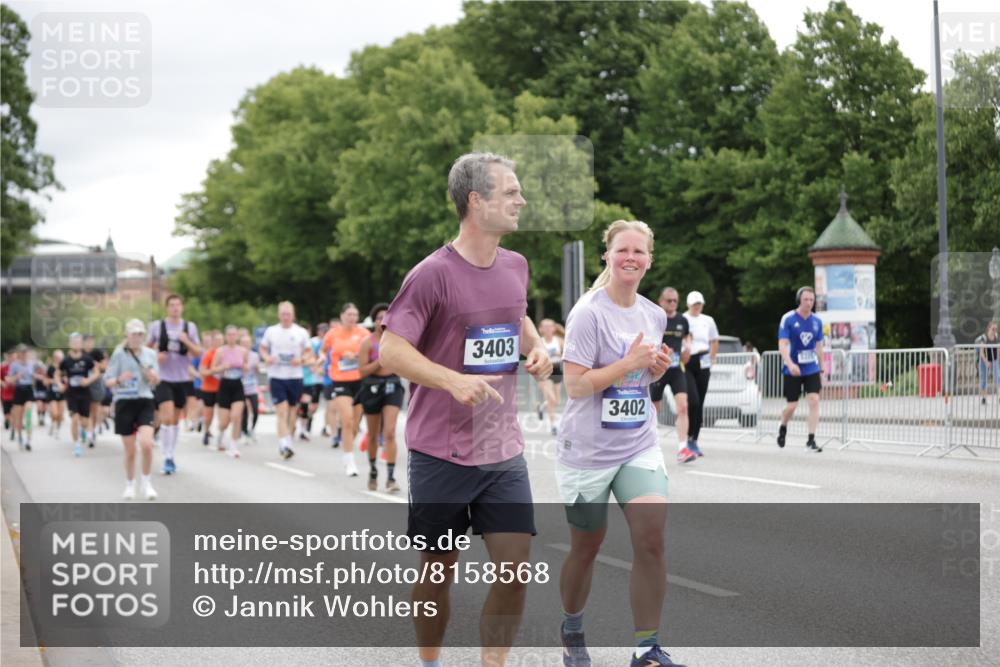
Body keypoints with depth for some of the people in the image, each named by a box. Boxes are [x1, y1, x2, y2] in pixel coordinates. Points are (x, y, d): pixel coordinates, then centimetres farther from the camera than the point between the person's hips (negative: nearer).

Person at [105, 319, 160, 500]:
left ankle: (147, 483, -1)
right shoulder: (119, 353, -2)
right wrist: (119, 379, -24)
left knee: (147, 444, -18)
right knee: (130, 451, 3)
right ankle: (130, 485, 23)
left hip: (145, 402, 1)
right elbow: (108, 380, -3)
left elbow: (155, 382, 12)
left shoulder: (150, 354, 6)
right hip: (124, 403, -1)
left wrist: (152, 375, -11)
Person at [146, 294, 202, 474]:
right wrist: (155, 355, -11)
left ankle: (172, 456, 23)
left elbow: (198, 352, 1)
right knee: (167, 418, -15)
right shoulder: (157, 326, -1)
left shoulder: (190, 327, 3)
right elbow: (147, 347, 10)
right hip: (163, 378, -2)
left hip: (182, 378, 2)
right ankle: (167, 458, -11)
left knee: (176, 420, 12)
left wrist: (187, 342, -17)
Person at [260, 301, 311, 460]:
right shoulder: (271, 331, 3)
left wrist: (301, 359, -12)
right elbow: (263, 348, 14)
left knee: (291, 411, 11)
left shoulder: (301, 332, 2)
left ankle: (287, 442, 25)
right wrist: (266, 357, -8)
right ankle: (284, 444, -19)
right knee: (282, 411, -12)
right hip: (276, 376, -1)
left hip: (295, 376, 1)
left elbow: (308, 352, 9)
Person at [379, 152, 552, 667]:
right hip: (441, 450, -5)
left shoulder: (515, 267, 7)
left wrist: (537, 347, 7)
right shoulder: (433, 274, -13)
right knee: (439, 570, 7)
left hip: (504, 450, 5)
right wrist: (454, 380, -30)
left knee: (515, 568, -3)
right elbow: (391, 353, -16)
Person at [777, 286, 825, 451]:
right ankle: (783, 428, 32)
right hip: (792, 370, -3)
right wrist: (790, 364, -30)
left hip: (812, 369, 3)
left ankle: (811, 439, -8)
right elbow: (782, 345, -14)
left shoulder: (817, 321, 6)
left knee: (814, 400, -11)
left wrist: (821, 370, 14)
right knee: (792, 405, 1)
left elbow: (819, 347, 14)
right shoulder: (788, 319, -8)